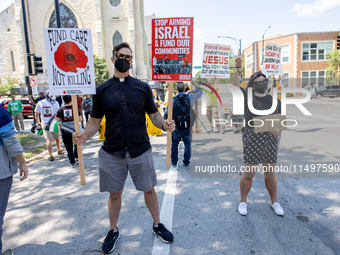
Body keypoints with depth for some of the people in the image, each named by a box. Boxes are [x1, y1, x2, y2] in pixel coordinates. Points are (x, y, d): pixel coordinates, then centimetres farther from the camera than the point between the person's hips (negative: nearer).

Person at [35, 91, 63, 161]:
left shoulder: (39, 103, 5)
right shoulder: (55, 102, -3)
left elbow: (36, 114, 12)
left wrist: (38, 122, 24)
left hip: (45, 123, 1)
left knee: (48, 139, -4)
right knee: (56, 138, 17)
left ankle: (51, 155, -11)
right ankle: (59, 150, 38)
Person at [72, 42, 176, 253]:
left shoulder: (143, 87, 3)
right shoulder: (102, 90, 3)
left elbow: (154, 115, 3)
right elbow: (95, 120, 5)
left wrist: (164, 124, -18)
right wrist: (84, 136, -14)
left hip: (140, 150, 0)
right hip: (112, 152, 0)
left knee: (149, 189, 13)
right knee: (115, 194, 14)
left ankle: (157, 225, 37)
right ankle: (113, 231, 38)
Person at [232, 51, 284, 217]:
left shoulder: (275, 101, 9)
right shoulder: (248, 98, -1)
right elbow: (235, 86, -17)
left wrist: (278, 130, -6)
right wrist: (238, 69, -29)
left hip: (270, 141, 4)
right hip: (252, 141, -3)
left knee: (270, 173, 14)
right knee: (249, 173, 4)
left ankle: (274, 202, 34)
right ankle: (243, 201, 24)